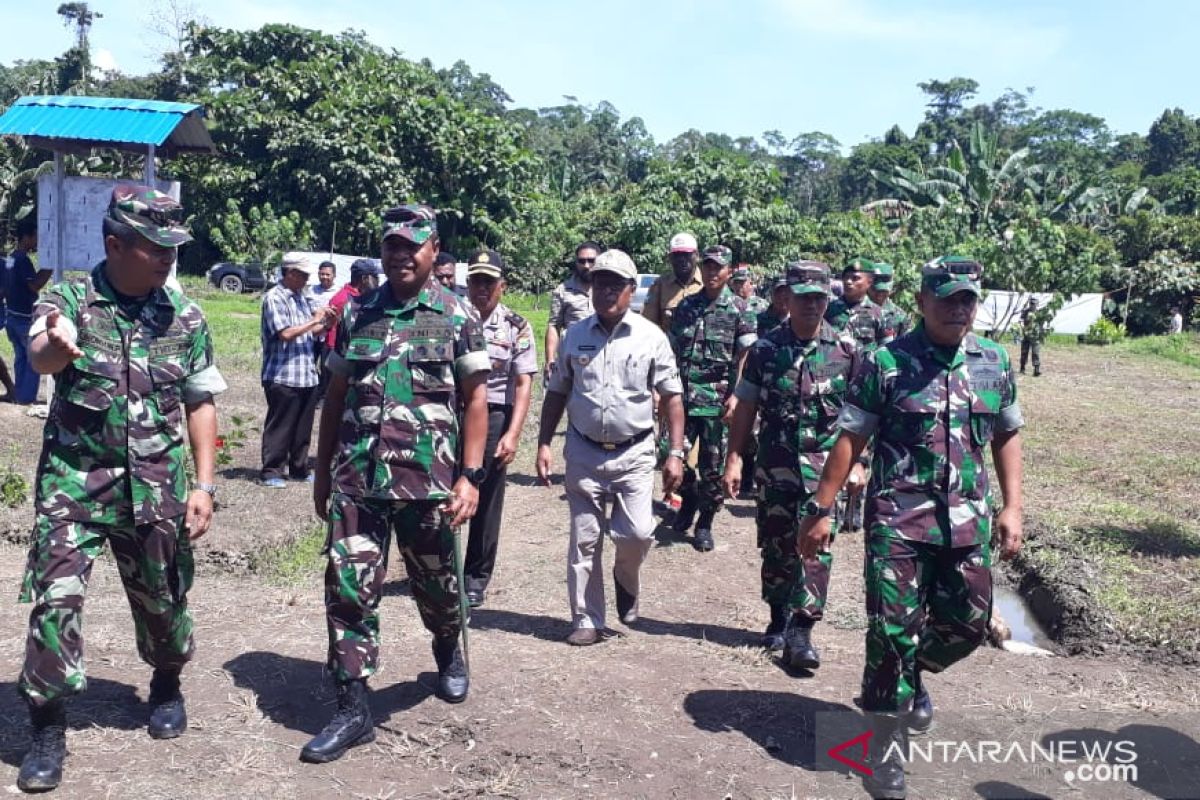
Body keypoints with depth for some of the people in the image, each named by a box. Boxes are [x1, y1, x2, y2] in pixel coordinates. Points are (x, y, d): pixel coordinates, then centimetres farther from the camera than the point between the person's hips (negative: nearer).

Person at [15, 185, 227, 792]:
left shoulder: (186, 317, 1)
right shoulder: (67, 301, -6)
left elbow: (200, 403, 5)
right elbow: (40, 358, -28)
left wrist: (204, 485, -2)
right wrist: (55, 344, -53)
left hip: (156, 487, 2)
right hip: (73, 483, -1)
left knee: (160, 599, 13)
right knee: (55, 597, -8)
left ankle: (167, 686, 40)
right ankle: (47, 726, 11)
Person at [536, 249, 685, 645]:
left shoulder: (651, 337, -3)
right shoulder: (575, 336, 3)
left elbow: (671, 397, -1)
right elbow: (557, 393, 10)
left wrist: (676, 453, -6)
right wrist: (544, 444, 4)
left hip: (634, 453, -2)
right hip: (583, 452, 2)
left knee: (638, 533, -10)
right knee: (584, 540, 6)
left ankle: (626, 577, 25)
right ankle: (587, 620, 20)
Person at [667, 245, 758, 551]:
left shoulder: (739, 310, -1)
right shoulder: (686, 306, 10)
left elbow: (744, 357, -5)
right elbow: (672, 350, 13)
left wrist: (735, 394, -15)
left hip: (717, 398, -3)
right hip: (683, 395, 3)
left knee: (712, 465, 2)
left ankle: (705, 524, 16)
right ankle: (688, 500, 33)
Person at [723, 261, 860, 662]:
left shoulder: (846, 349, -1)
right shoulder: (765, 349, 0)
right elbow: (745, 407, 4)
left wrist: (857, 462, 0)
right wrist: (734, 458, 1)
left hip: (823, 462, -1)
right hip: (775, 462, 2)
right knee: (776, 543, 11)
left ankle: (801, 632, -4)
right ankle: (779, 617, 30)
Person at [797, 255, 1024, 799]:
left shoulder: (994, 363, 6)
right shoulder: (887, 363, -7)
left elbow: (1007, 436, 15)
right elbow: (850, 440, -6)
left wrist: (1012, 507, 7)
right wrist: (820, 510, -8)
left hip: (968, 520, 5)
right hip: (899, 519, -4)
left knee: (968, 623, 12)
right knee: (893, 629, 0)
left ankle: (911, 675, 44)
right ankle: (887, 750, 16)